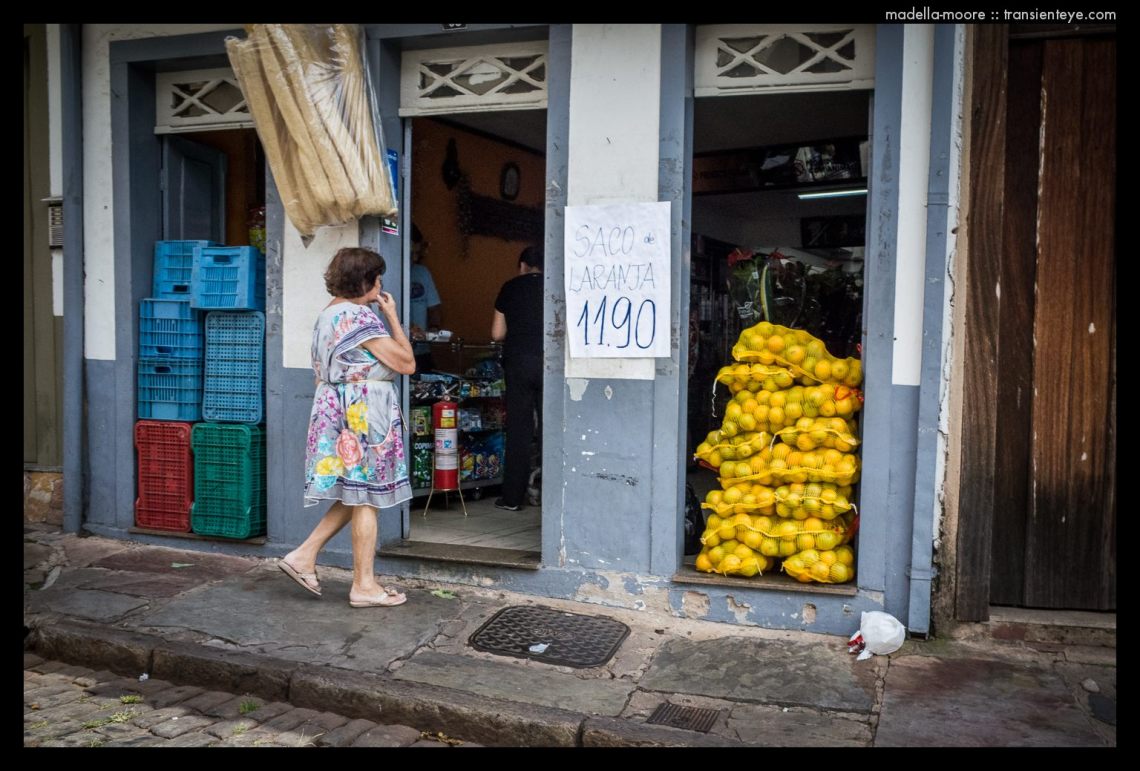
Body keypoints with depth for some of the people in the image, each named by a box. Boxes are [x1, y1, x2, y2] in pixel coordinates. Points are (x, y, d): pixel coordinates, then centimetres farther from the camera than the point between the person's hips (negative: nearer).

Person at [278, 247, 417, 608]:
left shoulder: (327, 314, 14)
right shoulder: (362, 317, -16)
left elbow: (321, 373, 20)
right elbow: (406, 364, -14)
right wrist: (393, 317, -7)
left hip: (334, 408, 10)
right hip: (363, 413, -10)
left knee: (353, 496, 17)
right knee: (366, 499, -1)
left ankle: (303, 556, 17)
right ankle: (364, 586, 8)